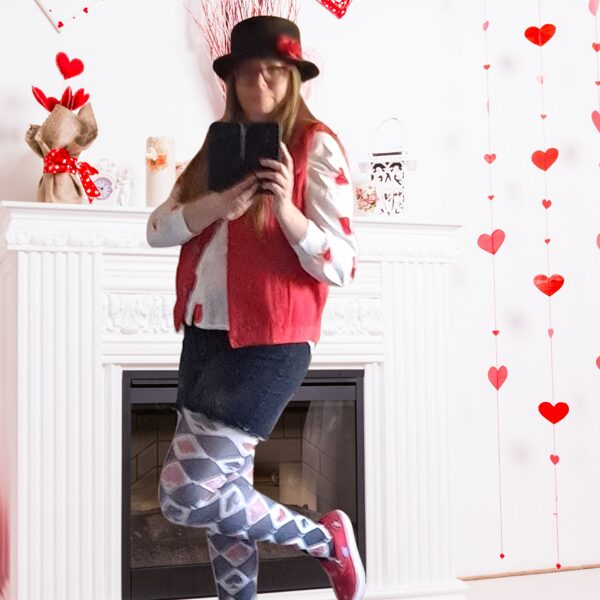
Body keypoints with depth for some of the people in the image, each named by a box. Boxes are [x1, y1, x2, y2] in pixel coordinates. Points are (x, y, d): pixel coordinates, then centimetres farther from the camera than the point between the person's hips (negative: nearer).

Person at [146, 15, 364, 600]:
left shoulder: (316, 146, -6)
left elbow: (339, 265, -12)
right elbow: (157, 228, 2)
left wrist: (285, 208, -27)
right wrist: (216, 206, -17)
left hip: (268, 342, -7)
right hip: (205, 334, 7)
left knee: (186, 494, -10)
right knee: (222, 487, 13)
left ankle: (326, 539, 10)